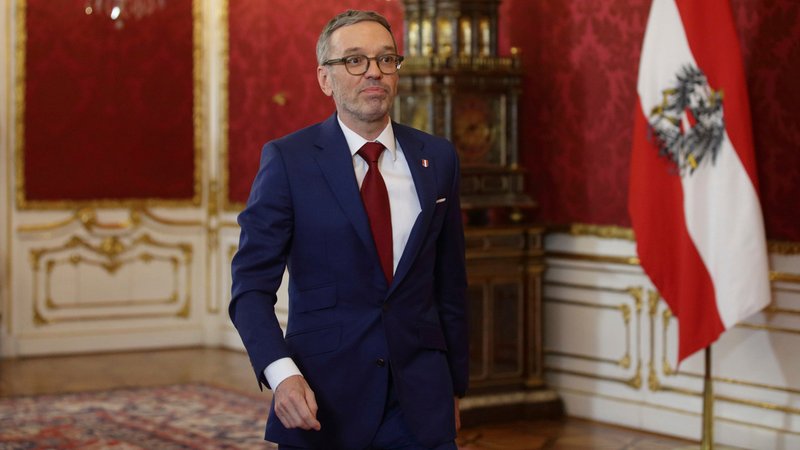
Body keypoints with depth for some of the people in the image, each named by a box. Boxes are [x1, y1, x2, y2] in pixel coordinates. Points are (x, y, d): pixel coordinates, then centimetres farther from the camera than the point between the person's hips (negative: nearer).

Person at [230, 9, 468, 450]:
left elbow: (449, 285, 10)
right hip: (322, 399, -2)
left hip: (420, 402, 3)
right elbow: (252, 285, -7)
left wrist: (455, 387, 12)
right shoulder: (287, 160, -5)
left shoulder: (437, 158, 5)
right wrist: (281, 373, -22)